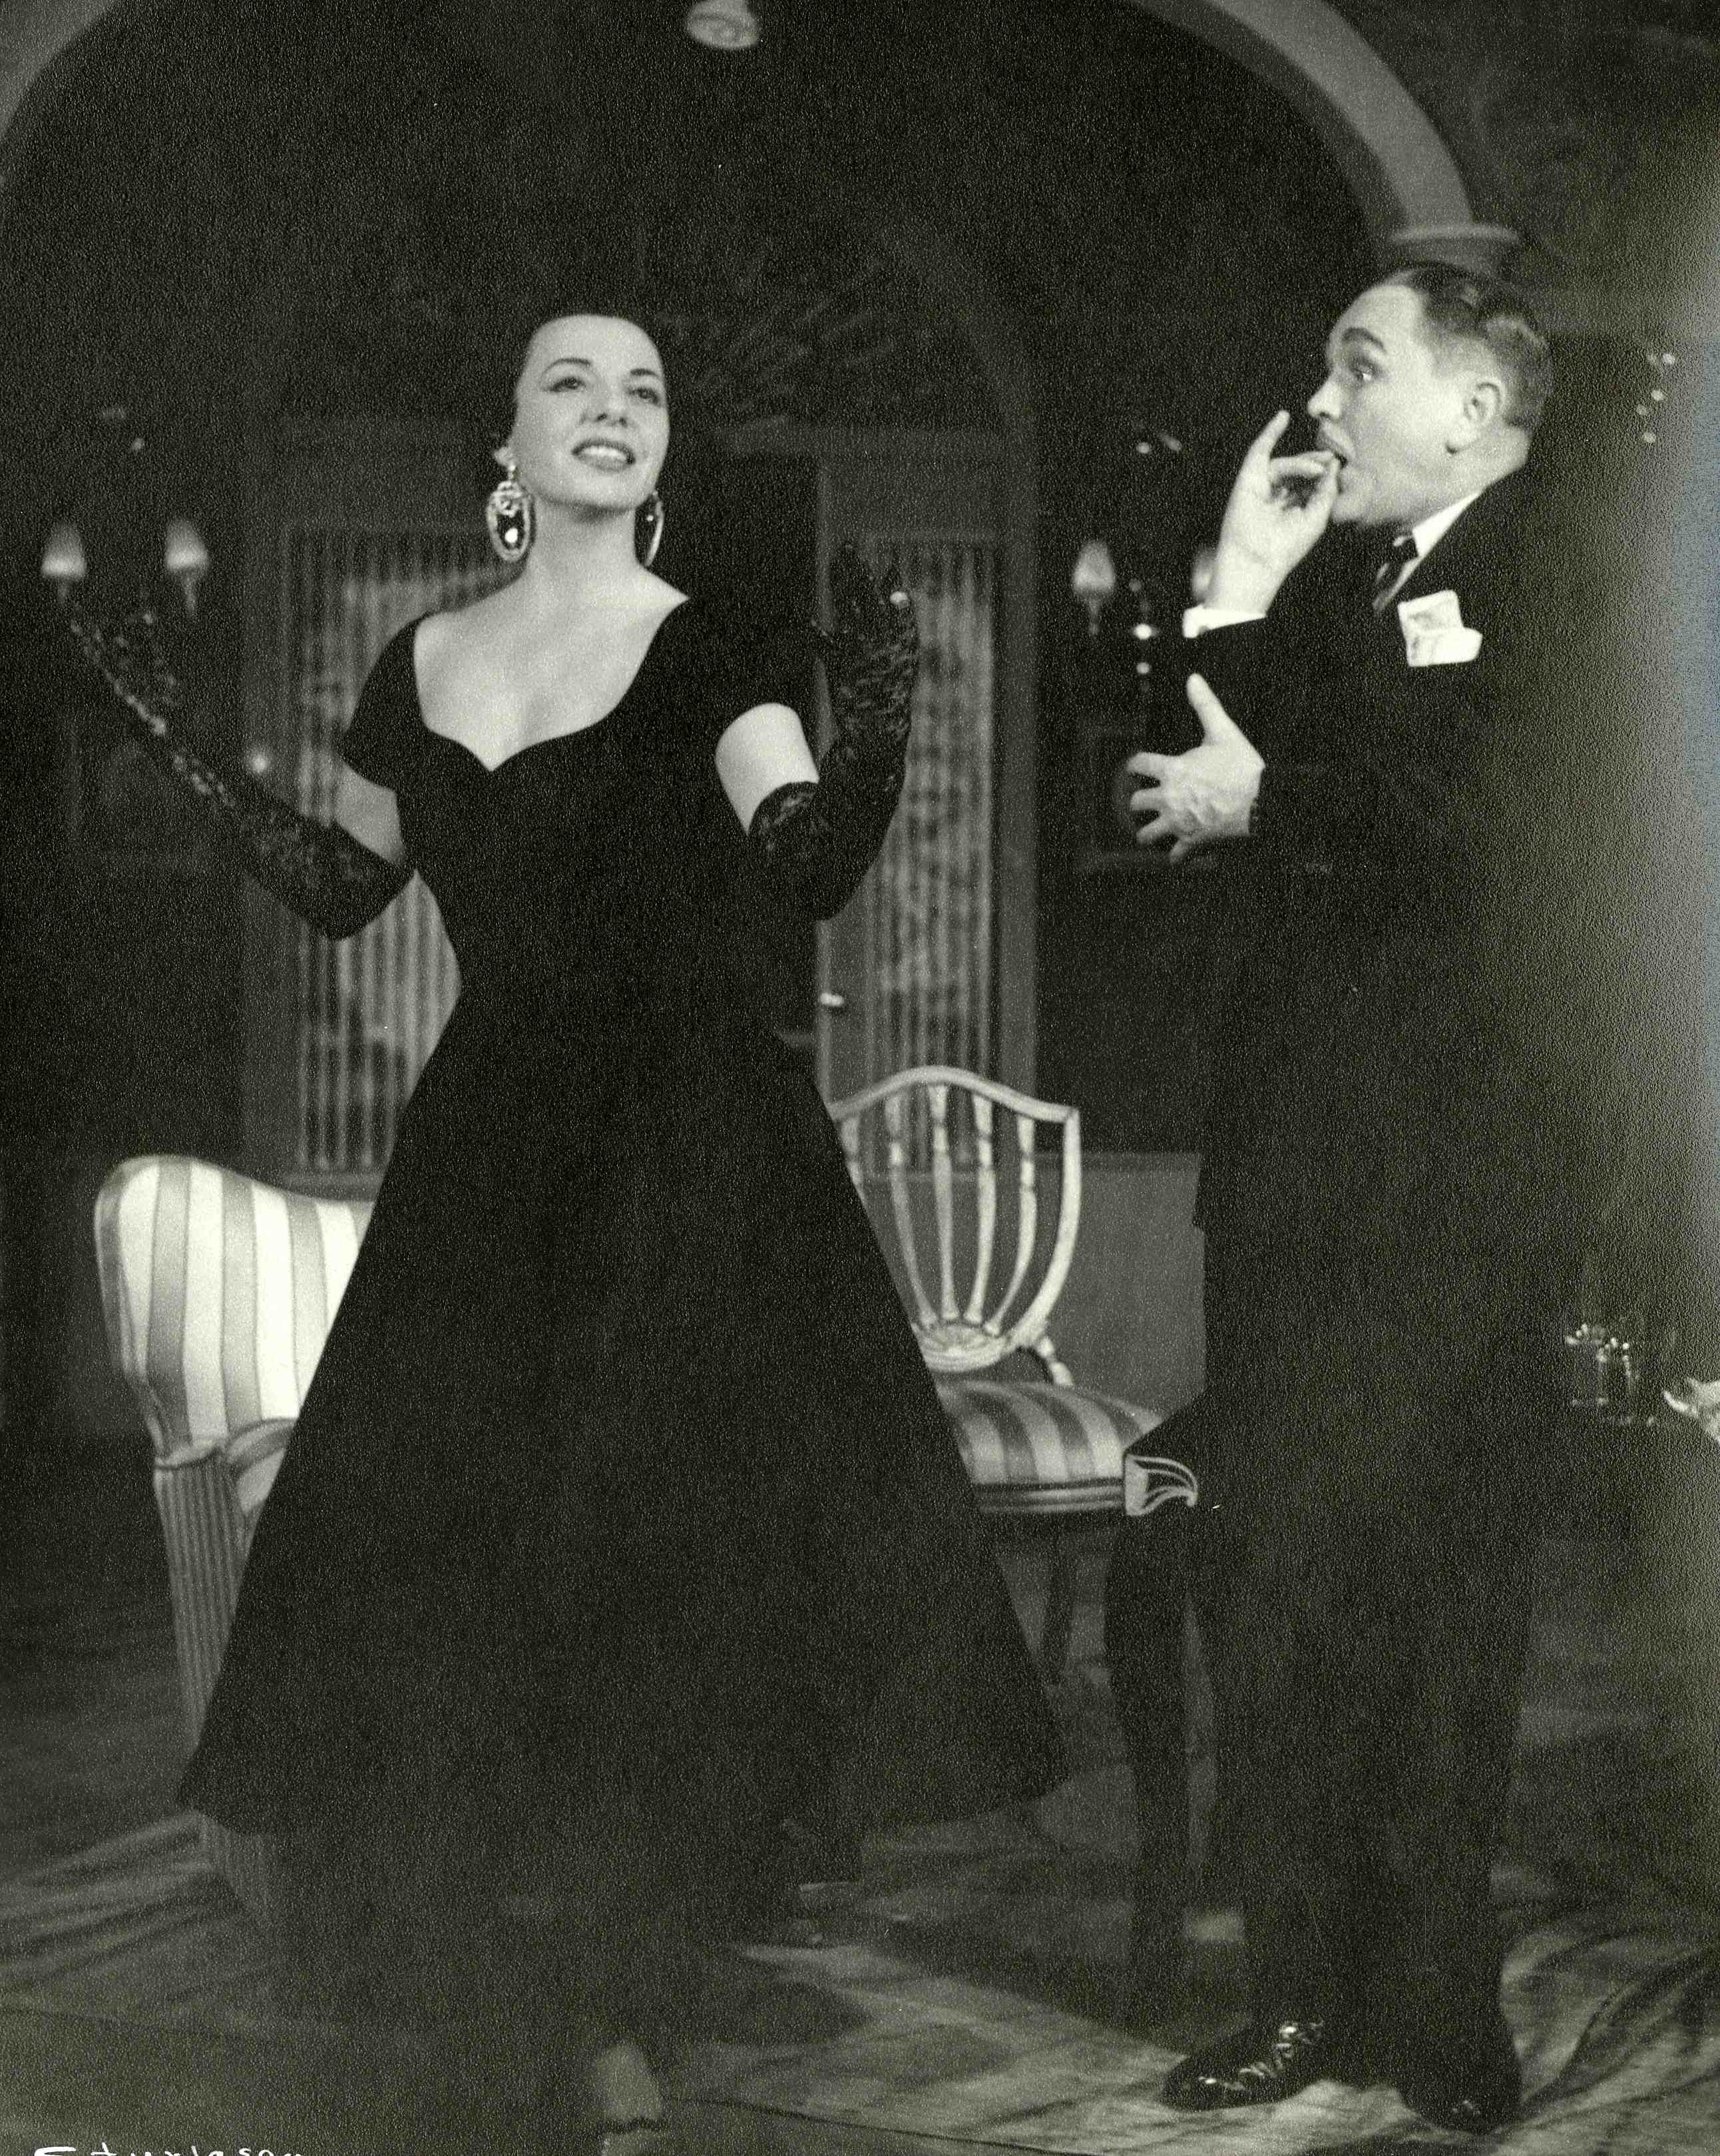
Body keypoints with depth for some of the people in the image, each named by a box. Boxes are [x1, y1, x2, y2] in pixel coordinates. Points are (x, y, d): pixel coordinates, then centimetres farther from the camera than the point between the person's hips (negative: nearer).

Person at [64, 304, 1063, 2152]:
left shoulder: (711, 652, -6)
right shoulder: (422, 666, 8)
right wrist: (181, 748, 12)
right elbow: (340, 890, 19)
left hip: (684, 1158, -5)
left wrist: (872, 730, -38)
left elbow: (812, 870, -20)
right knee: (462, 1556, 5)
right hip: (488, 1149, 5)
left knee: (643, 1551, -4)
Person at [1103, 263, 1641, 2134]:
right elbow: (1203, 791, 10)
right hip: (1295, 1164, 7)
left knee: (1428, 1583, 0)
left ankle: (1426, 2010, 11)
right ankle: (1311, 1991, 18)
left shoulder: (1544, 579, -6)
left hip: (1449, 1173, -7)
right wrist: (1240, 595, 4)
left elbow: (1492, 839, -21)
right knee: (1264, 1572, 8)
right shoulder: (1339, 588, 18)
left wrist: (1264, 804, -11)